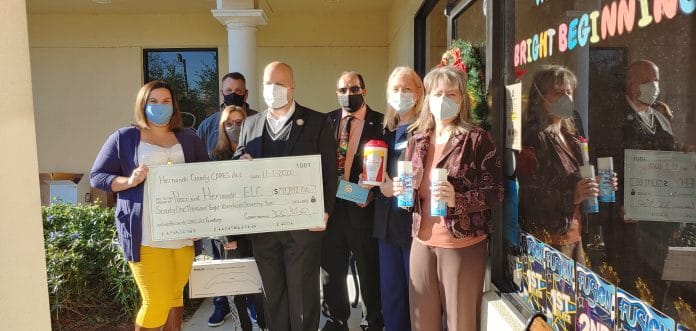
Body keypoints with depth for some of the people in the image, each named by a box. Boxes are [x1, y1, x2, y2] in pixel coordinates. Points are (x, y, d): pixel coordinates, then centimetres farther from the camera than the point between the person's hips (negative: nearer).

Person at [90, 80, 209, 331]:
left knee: (175, 296, 14)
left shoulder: (188, 138, 12)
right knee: (156, 302, -4)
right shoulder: (124, 138, 3)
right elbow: (96, 176, 3)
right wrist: (129, 181, -15)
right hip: (146, 235, -4)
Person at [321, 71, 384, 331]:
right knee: (331, 268, 15)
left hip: (363, 205, -3)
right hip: (331, 203, 3)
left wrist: (371, 191, -16)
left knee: (369, 269, 9)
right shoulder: (327, 121, 7)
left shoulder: (380, 123, -3)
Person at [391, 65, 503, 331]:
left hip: (463, 244, -4)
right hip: (422, 241, 5)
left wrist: (457, 199, -24)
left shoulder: (477, 139, -7)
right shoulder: (417, 140, 8)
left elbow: (495, 192, -8)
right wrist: (401, 191, -5)